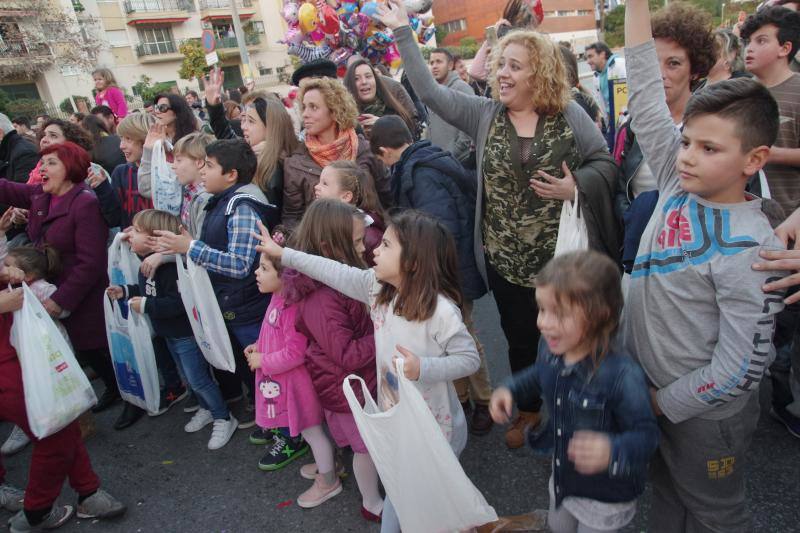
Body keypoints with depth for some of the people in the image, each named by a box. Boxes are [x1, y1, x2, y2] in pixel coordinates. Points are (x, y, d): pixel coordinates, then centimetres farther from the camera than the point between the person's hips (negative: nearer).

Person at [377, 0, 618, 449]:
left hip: (564, 255, -1)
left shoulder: (570, 115, -3)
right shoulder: (483, 114, 1)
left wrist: (575, 187, -17)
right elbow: (430, 91, -3)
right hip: (505, 259, 2)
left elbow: (606, 163, 2)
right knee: (520, 339, 16)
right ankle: (529, 410, 40)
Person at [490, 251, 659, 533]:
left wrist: (611, 451, -47)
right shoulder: (549, 347, -17)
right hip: (563, 479, 6)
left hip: (606, 498, -6)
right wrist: (510, 389, -8)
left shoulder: (623, 376, -38)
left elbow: (646, 435, -28)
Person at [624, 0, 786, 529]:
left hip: (704, 413, -5)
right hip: (649, 388, 6)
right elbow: (646, 98, -6)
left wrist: (662, 403, -15)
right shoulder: (680, 184, -8)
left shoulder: (751, 250, -25)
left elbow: (740, 368, -24)